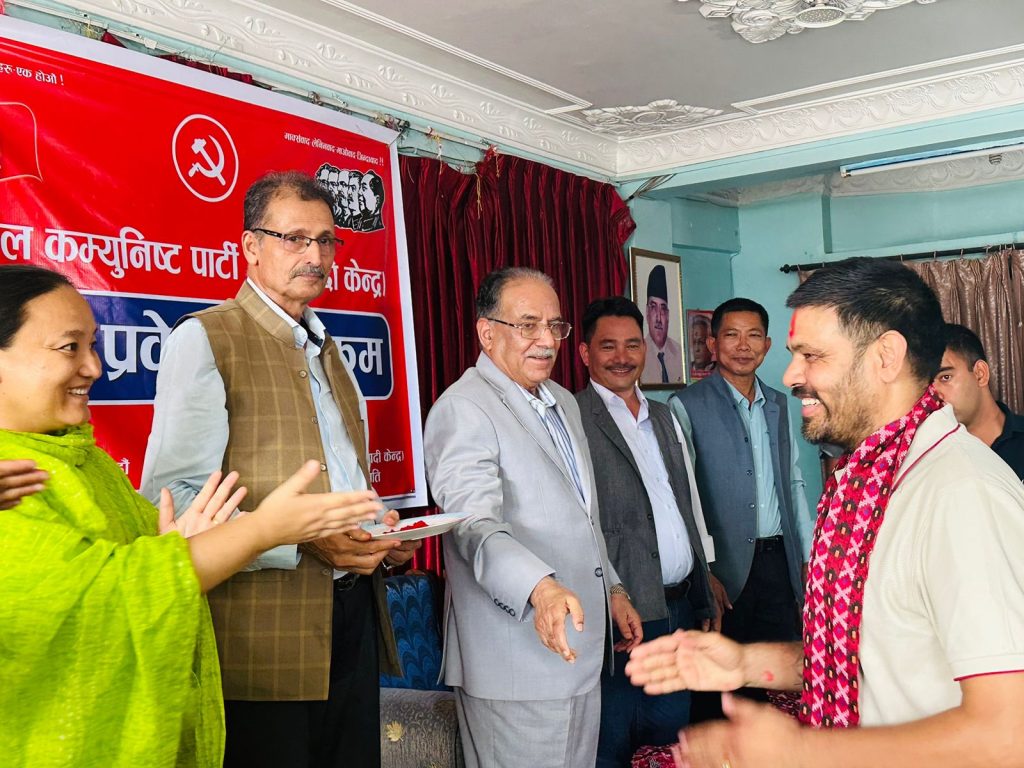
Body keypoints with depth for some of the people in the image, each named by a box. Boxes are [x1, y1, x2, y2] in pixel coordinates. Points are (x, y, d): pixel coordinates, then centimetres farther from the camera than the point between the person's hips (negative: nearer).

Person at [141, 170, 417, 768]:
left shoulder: (328, 351, 19)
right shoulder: (203, 340, -7)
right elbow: (172, 497, -17)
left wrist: (382, 538, 5)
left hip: (353, 619, 7)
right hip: (264, 639, -7)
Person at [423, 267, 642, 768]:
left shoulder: (564, 403, 15)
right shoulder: (462, 411, -13)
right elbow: (475, 525, -26)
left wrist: (611, 588, 20)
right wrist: (540, 589, -41)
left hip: (580, 649, 8)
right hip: (516, 662, -8)